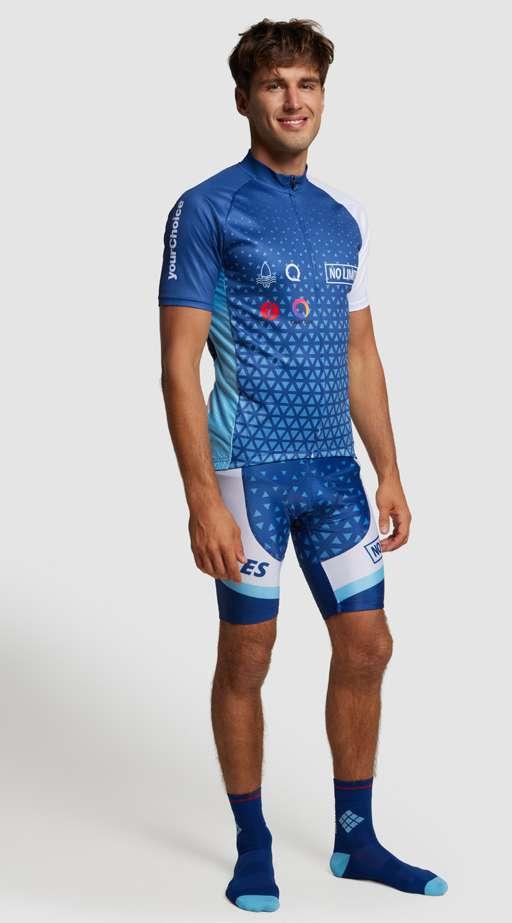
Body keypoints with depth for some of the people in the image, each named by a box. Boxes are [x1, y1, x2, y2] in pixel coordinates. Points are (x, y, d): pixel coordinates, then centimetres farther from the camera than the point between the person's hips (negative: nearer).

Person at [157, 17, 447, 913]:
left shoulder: (343, 219, 12)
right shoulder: (206, 211, -6)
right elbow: (179, 367, -10)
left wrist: (390, 472, 12)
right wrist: (203, 501, -17)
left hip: (334, 467, 6)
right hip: (248, 467, -6)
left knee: (366, 647, 9)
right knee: (246, 660, 4)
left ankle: (357, 841, 25)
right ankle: (253, 848, 21)